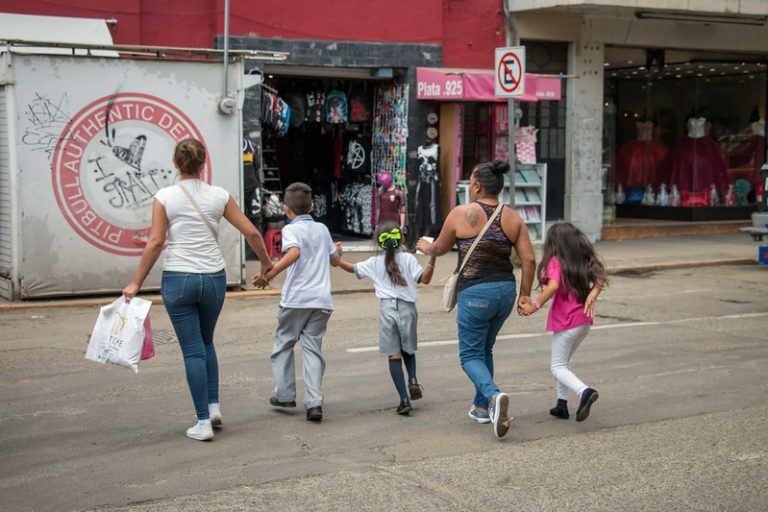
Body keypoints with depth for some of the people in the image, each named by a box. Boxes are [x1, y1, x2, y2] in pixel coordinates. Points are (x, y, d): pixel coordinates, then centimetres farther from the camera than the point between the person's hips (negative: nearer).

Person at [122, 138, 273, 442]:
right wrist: (265, 262, 19)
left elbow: (155, 243, -9)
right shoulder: (219, 196, 2)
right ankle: (213, 406, 17)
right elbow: (251, 232, 2)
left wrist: (136, 283, -2)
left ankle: (204, 422, 3)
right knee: (206, 342, 24)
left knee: (193, 350, 4)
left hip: (179, 279, -2)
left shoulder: (165, 197, -4)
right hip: (213, 279, 2)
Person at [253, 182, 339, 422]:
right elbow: (334, 259, 28)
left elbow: (294, 252, -24)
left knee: (284, 344, 15)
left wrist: (270, 274, -26)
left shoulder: (291, 229, -3)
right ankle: (314, 402, -7)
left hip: (296, 299, -4)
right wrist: (335, 250, 51)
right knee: (312, 349, 5)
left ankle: (285, 395, 18)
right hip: (322, 299, 4)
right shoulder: (322, 229, 14)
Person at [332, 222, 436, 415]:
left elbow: (351, 268, 19)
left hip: (387, 308, 0)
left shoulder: (374, 262, 8)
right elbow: (424, 279, -8)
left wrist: (338, 256, 32)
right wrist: (432, 258, -11)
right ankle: (413, 380, -6)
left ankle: (404, 399, -8)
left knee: (394, 355, 0)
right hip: (407, 307, 0)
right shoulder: (408, 259, 3)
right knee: (408, 350, 21)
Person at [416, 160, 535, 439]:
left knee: (470, 354, 3)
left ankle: (494, 395, -23)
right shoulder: (513, 218, 5)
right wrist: (525, 293, 10)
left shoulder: (461, 214, -6)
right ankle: (482, 407, 28)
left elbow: (439, 249, 8)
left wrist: (425, 246, 30)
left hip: (474, 292, -5)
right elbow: (528, 259, 0)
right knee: (485, 350, 22)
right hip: (505, 290, 5)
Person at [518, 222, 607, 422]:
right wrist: (592, 296, -12)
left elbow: (553, 286, -26)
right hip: (584, 321, 7)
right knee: (564, 362, 23)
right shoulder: (584, 259, 9)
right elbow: (600, 278, 1)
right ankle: (562, 404, 20)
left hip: (565, 322, -7)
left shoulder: (555, 261, -13)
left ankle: (584, 391, -23)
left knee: (558, 366, 2)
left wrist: (534, 306, -18)